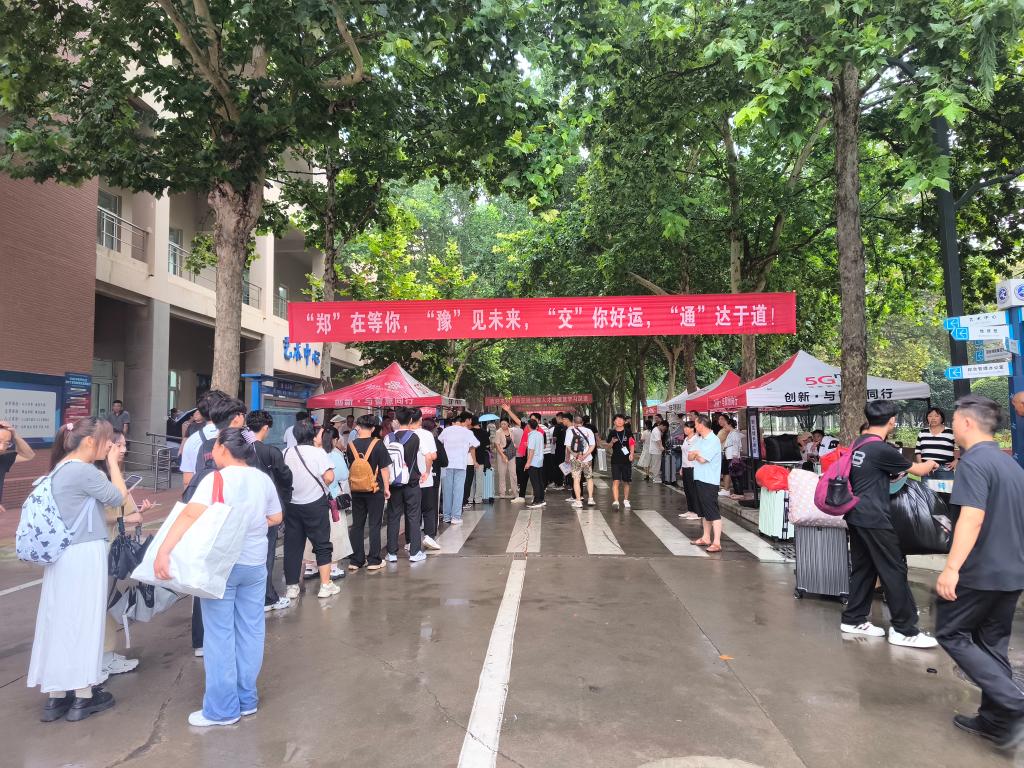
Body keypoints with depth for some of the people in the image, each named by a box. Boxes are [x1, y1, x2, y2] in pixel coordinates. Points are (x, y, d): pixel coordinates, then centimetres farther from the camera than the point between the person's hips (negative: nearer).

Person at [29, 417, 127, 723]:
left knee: (59, 621, 12)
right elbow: (118, 496, -10)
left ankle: (56, 698, 21)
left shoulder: (61, 469, 11)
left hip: (63, 556, 9)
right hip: (84, 556, -9)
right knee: (82, 622, 2)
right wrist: (112, 462, -4)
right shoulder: (83, 471, -19)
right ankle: (83, 697, 14)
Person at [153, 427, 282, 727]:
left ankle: (222, 709, 13)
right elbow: (276, 517, 11)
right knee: (251, 632, 13)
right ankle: (247, 700, 25)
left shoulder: (216, 479, -15)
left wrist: (163, 551, -35)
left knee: (220, 635, 5)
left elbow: (191, 514, -30)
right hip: (255, 564, 5)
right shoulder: (263, 479, 2)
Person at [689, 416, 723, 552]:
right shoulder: (698, 439, 13)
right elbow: (690, 456, 8)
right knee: (704, 511, 17)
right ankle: (706, 538, 26)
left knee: (713, 512, -9)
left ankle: (716, 543, -10)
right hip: (698, 479, 9)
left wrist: (696, 454, -1)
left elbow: (702, 459, -20)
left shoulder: (714, 440, -14)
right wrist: (697, 453, -12)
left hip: (709, 481, -9)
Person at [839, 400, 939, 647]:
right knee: (894, 569, -1)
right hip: (873, 518, -9)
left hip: (857, 515, 9)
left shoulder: (858, 443, 9)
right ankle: (904, 630, 5)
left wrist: (894, 473, 25)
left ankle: (853, 620, 20)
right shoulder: (882, 449, -17)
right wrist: (930, 464, 20)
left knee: (863, 568, 14)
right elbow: (917, 470, 0)